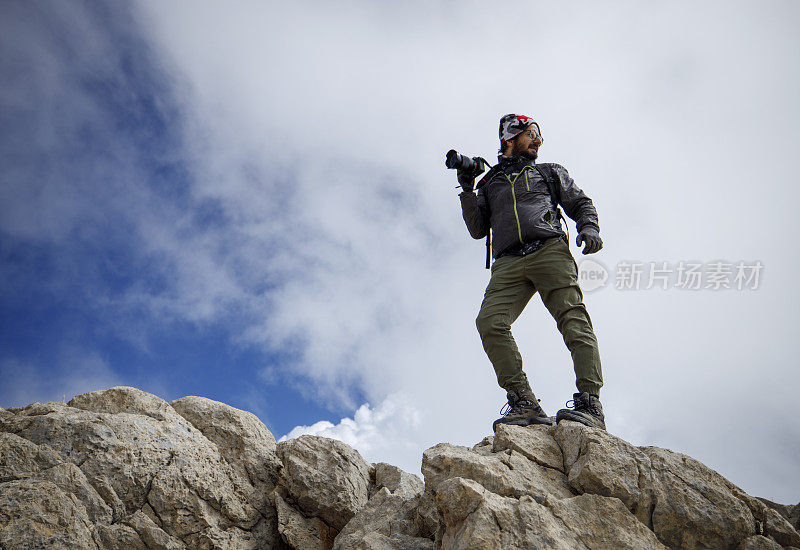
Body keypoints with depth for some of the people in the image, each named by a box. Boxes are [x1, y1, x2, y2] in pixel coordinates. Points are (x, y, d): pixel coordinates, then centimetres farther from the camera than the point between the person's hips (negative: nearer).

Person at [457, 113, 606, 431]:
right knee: (490, 322, -23)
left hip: (549, 250, 0)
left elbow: (581, 204, 23)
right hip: (508, 263, 1)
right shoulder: (489, 183, 30)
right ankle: (524, 403, -24)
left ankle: (590, 403, -26)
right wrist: (467, 191, 11)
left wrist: (589, 227, 1)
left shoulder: (550, 173, 30)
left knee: (573, 319, -21)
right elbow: (478, 230, 22)